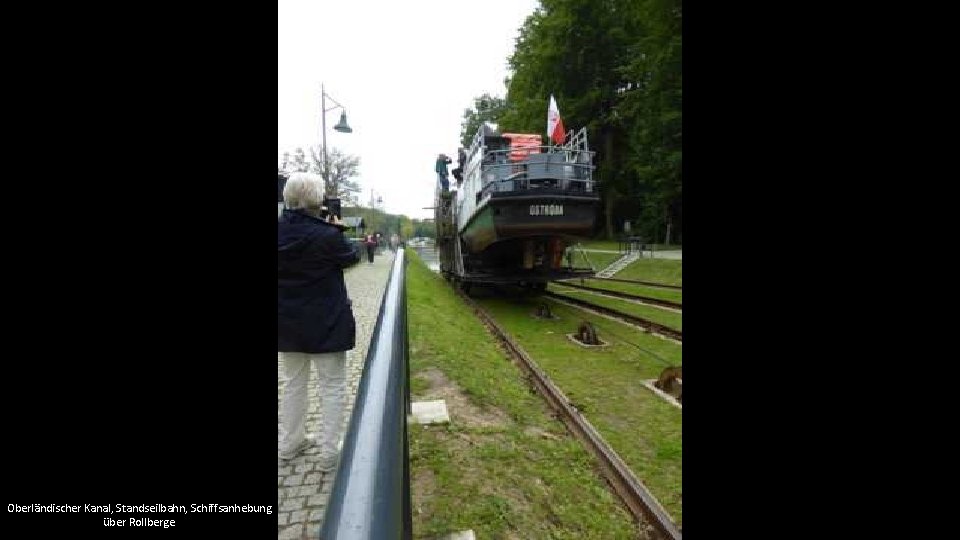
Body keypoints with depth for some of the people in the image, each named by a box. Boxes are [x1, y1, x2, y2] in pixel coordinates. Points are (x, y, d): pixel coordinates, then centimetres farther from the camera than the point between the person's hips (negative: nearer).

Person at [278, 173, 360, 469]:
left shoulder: (281, 231, -4)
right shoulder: (327, 235, -20)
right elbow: (352, 257, -2)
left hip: (287, 322, 6)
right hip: (325, 322, -6)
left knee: (293, 382, 21)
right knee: (333, 385, 8)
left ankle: (290, 443, 35)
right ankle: (329, 451, 15)